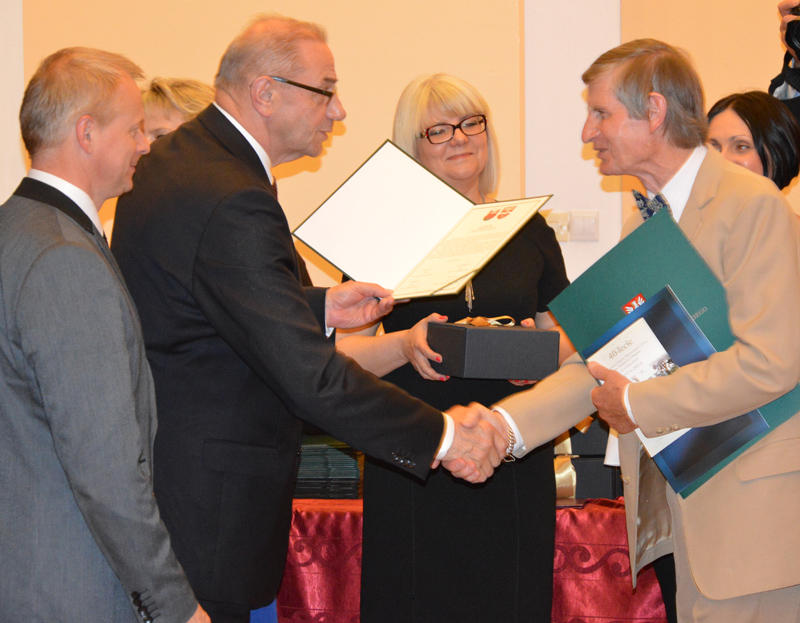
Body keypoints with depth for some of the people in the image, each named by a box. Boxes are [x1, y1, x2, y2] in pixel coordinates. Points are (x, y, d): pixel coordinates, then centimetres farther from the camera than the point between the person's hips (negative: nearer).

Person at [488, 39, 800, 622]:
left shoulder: (752, 205, -12)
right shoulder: (643, 223, 16)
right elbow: (597, 362, 11)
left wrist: (639, 405, -12)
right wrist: (499, 427, -3)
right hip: (688, 511, 8)